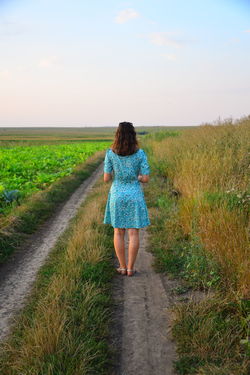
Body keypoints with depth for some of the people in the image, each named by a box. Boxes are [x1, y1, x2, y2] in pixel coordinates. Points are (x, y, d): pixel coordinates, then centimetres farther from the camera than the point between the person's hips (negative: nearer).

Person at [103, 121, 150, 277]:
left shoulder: (110, 153, -7)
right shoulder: (140, 153, -8)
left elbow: (106, 178, -6)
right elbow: (146, 178, -9)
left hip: (117, 195, 1)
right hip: (134, 196, -1)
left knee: (119, 233, 11)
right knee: (134, 233, 6)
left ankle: (123, 267, 16)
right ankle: (130, 268, 9)